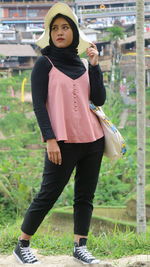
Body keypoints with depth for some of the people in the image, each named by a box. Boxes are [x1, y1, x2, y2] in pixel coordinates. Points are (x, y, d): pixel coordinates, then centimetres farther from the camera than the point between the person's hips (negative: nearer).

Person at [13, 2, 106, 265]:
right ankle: (22, 245, 8)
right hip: (63, 142, -5)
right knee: (48, 194, -4)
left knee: (85, 195, 5)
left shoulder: (82, 64, 12)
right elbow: (38, 105, -7)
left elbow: (99, 100, 5)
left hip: (93, 139, 5)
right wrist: (50, 139, -15)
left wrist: (94, 65, 0)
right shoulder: (45, 63, -1)